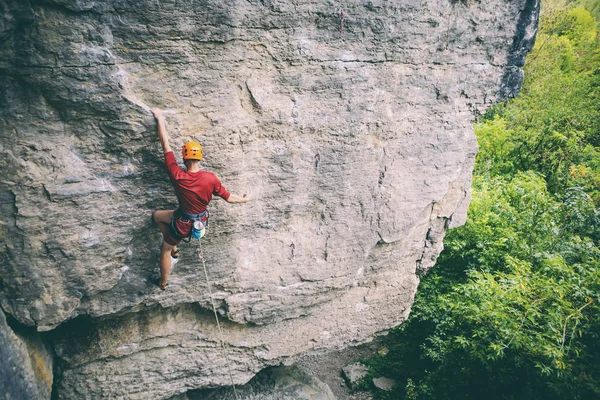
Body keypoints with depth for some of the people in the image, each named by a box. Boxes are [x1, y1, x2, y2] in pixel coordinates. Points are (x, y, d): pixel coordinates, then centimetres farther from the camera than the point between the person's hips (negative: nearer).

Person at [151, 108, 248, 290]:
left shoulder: (177, 176, -28)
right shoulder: (211, 178, -21)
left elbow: (166, 146, -20)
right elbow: (228, 197, -8)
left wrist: (160, 118, -11)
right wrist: (244, 199, 13)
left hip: (183, 224, -4)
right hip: (201, 220, 4)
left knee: (165, 250, 23)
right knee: (157, 215, 27)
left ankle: (163, 282, 43)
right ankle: (174, 247, 32)